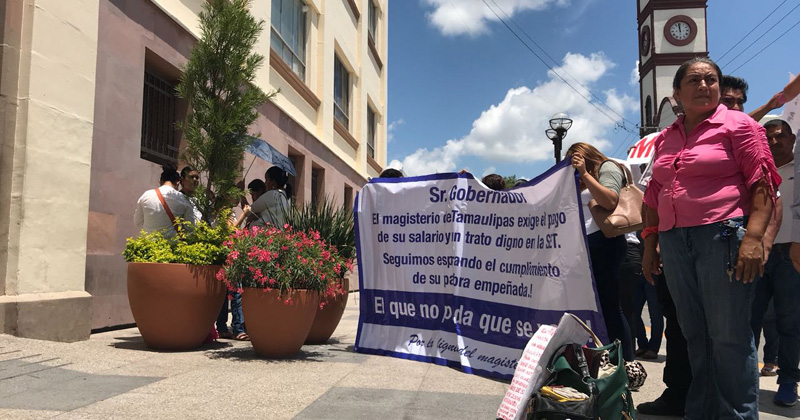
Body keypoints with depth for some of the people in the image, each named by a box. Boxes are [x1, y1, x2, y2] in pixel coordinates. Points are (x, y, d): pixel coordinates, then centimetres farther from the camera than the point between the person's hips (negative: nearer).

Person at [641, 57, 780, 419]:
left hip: (722, 236, -5)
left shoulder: (737, 124, 2)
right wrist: (650, 246, 15)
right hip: (674, 242, 5)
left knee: (729, 335, -4)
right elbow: (654, 196, 19)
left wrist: (754, 237, -18)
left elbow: (763, 183, -6)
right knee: (695, 335, 11)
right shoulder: (665, 138, 17)